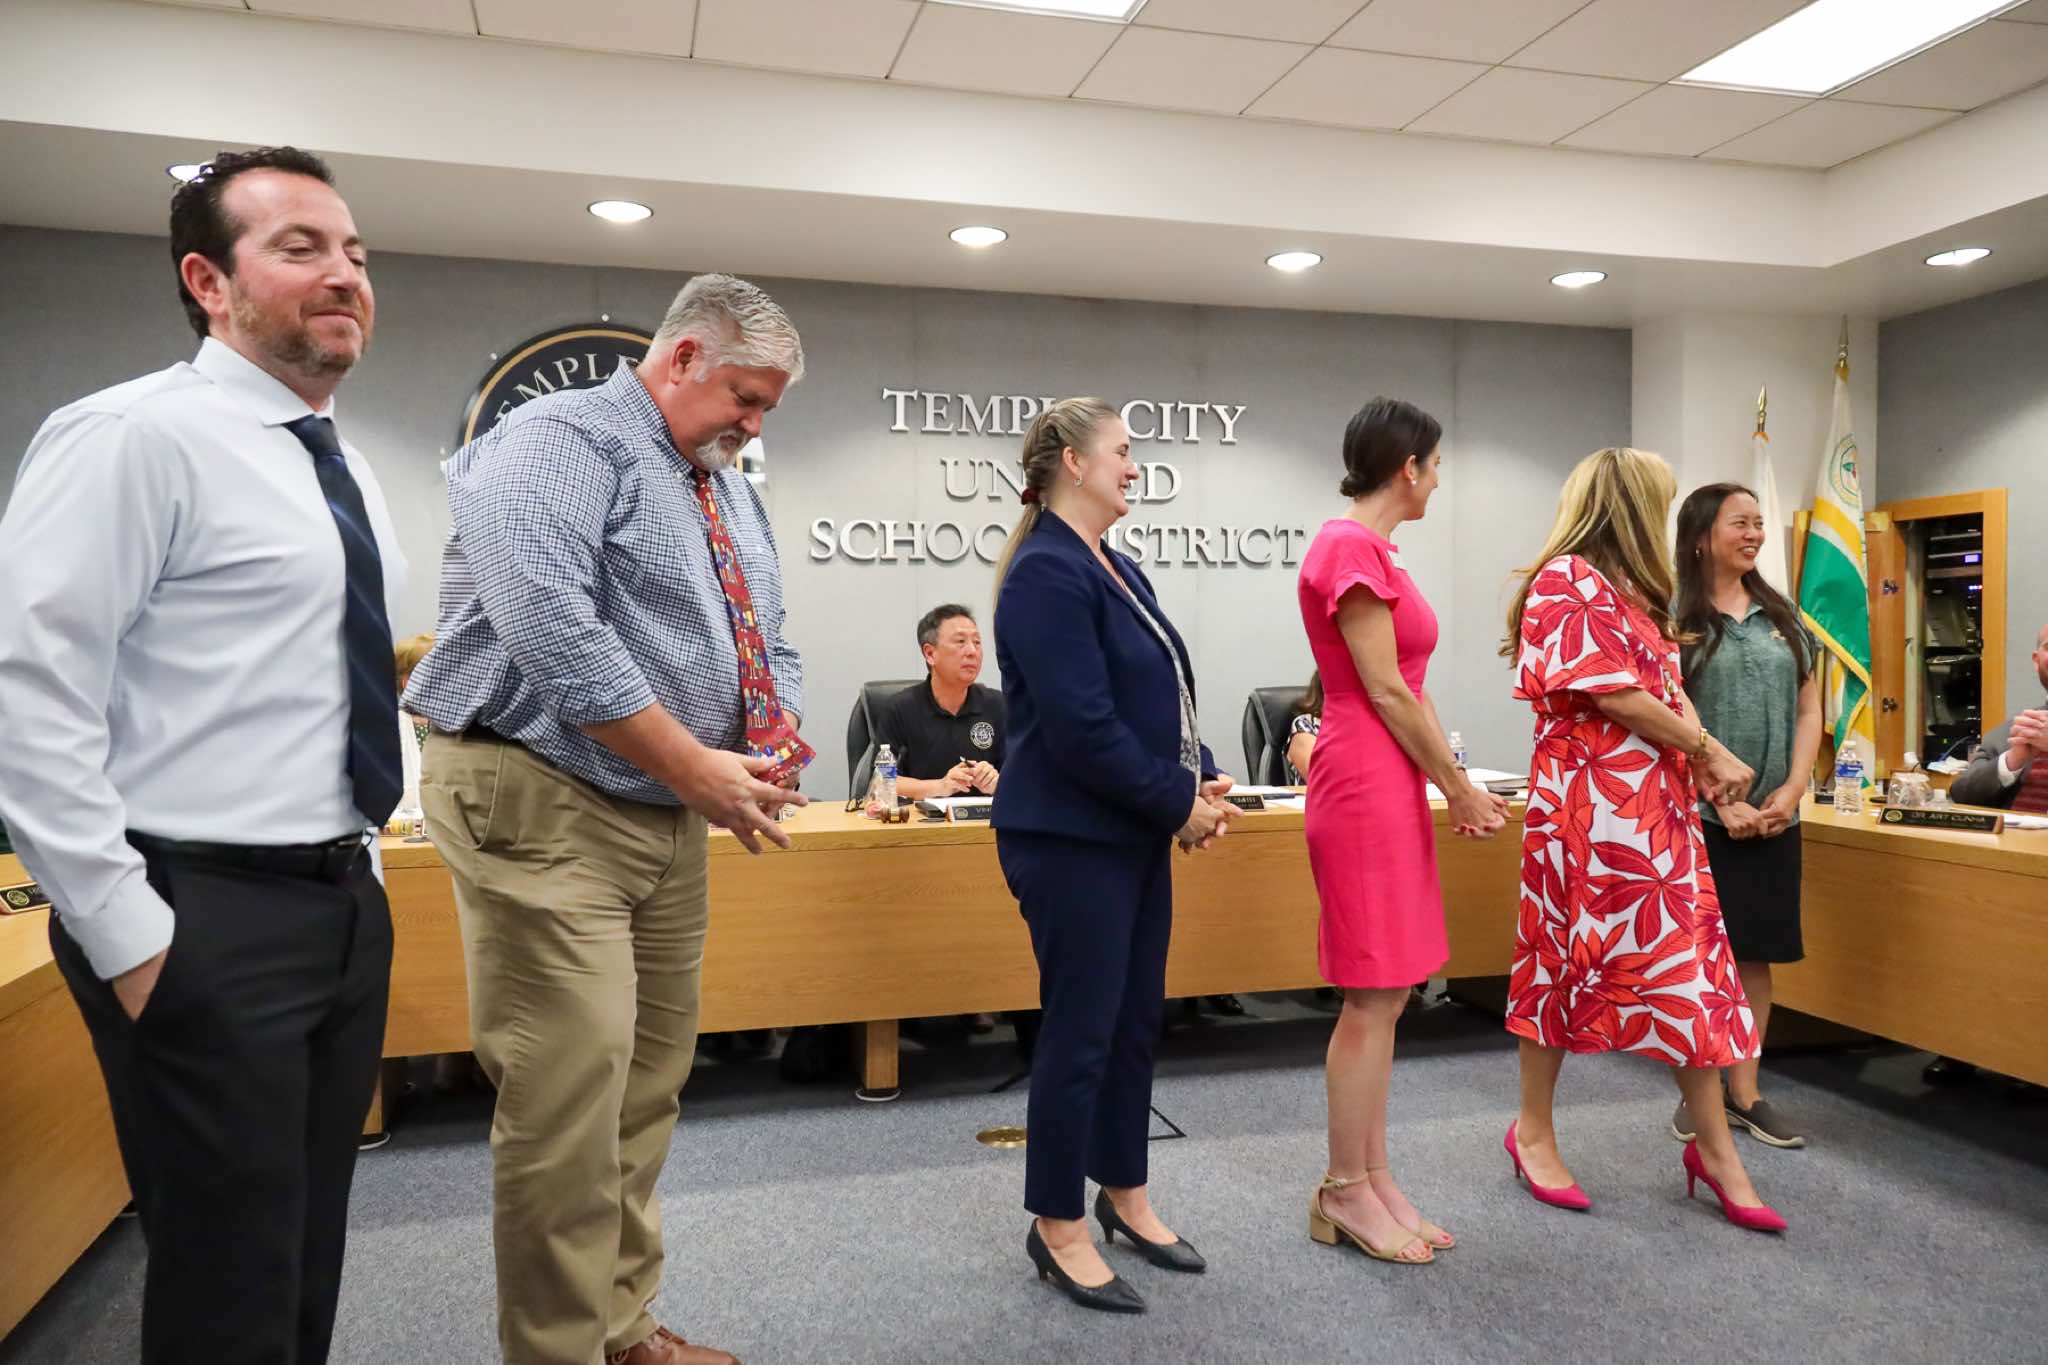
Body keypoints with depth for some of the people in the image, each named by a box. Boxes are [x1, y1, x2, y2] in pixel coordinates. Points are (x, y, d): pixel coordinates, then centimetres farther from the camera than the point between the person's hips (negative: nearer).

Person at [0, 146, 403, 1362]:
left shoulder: (342, 467, 14)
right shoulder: (139, 435, -12)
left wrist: (360, 859, 15)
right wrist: (131, 937, -19)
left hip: (348, 901, 8)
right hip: (213, 922, -8)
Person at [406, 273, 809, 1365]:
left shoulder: (731, 491, 18)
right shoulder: (561, 439, -10)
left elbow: (766, 635, 22)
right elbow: (550, 627, -23)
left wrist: (781, 722, -1)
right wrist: (693, 764, -21)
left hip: (668, 820, 9)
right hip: (543, 811, -9)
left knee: (649, 1084, 14)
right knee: (569, 1094, -8)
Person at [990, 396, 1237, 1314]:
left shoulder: (1115, 570, 13)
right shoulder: (1048, 573, -17)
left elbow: (1163, 697, 16)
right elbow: (1083, 730, -23)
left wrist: (1202, 780, 0)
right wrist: (1182, 803, -14)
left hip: (1135, 831, 9)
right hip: (1074, 839, -9)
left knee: (1136, 1020, 16)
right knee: (1081, 1031, 1)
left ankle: (1123, 1196, 33)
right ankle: (1056, 1229, 18)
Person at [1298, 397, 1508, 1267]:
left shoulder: (1365, 547, 16)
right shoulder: (1354, 549, -15)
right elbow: (1386, 691, -16)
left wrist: (1451, 785, 16)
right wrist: (1462, 790, -7)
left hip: (1386, 790, 10)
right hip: (1367, 792, -10)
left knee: (1384, 997, 13)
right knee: (1372, 999, -2)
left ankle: (1372, 1182, 23)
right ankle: (1344, 1194, 11)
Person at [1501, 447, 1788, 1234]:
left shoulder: (1634, 591, 20)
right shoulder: (1567, 581, -10)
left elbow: (1670, 687, 17)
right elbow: (1615, 696, -16)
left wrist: (1701, 757, -1)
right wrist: (1707, 749, -7)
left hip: (1659, 804, 9)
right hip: (1589, 803, -9)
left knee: (1692, 969, 7)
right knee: (1571, 960, 1)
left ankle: (1715, 1147, 16)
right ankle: (1534, 1131, 17)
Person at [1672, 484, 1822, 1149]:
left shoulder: (1781, 616, 13)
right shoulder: (1675, 617, -3)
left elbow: (1809, 711, 10)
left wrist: (1789, 792, -3)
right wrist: (1722, 801, -15)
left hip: (1774, 816, 5)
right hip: (1698, 813, -4)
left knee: (1756, 953, 8)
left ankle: (1744, 1092, 19)